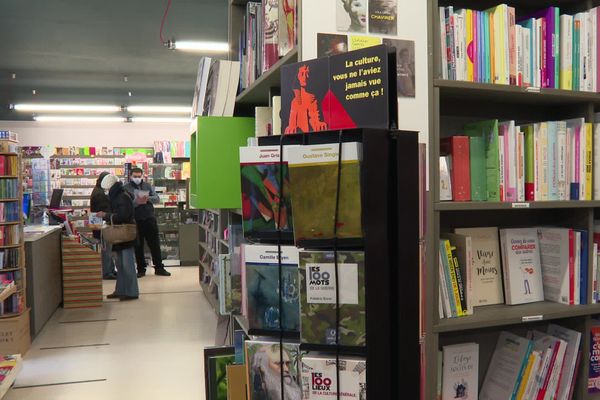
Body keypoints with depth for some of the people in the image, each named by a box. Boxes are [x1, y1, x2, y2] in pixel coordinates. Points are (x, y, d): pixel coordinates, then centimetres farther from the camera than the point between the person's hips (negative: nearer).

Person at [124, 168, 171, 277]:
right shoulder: (126, 188, -1)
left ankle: (159, 268, 14)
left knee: (155, 244, 6)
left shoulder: (147, 186, 10)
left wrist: (147, 198, -18)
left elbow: (157, 198, 1)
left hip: (150, 219, 3)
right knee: (138, 246, 6)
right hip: (136, 220, -2)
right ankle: (141, 269, 16)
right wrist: (137, 202, -28)